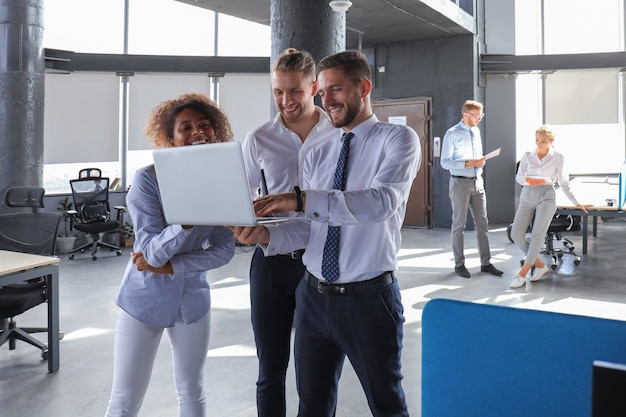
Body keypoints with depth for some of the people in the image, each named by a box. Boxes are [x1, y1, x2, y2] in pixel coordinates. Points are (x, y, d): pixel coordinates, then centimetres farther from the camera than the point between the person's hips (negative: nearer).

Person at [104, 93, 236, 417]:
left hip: (193, 298, 4)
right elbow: (151, 253, -24)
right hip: (145, 299, -3)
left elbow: (224, 250, -6)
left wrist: (171, 267, -16)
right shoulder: (147, 179, -19)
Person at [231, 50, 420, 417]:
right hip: (314, 295, 5)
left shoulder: (398, 139, -7)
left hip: (368, 299, -5)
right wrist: (264, 235, -16)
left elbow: (382, 202, -26)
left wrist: (303, 199, -33)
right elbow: (308, 226, 3)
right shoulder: (318, 152, 9)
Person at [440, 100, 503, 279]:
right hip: (460, 183, -6)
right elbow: (445, 162, -14)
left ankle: (486, 263, 17)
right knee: (459, 225, 3)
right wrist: (468, 163, -21)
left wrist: (481, 161, -1)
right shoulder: (452, 134, -10)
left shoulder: (476, 131, 11)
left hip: (477, 182, 7)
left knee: (482, 224, 8)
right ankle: (459, 265, 13)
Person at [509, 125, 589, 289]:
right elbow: (519, 176, 6)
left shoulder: (558, 158, 7)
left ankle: (522, 274, -16)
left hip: (546, 196, -3)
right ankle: (540, 265, 9)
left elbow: (564, 183, 13)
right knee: (516, 234, -7)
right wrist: (528, 181, -16)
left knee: (537, 234, -18)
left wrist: (575, 203, 13)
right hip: (527, 196, 3)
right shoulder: (527, 156, 12)